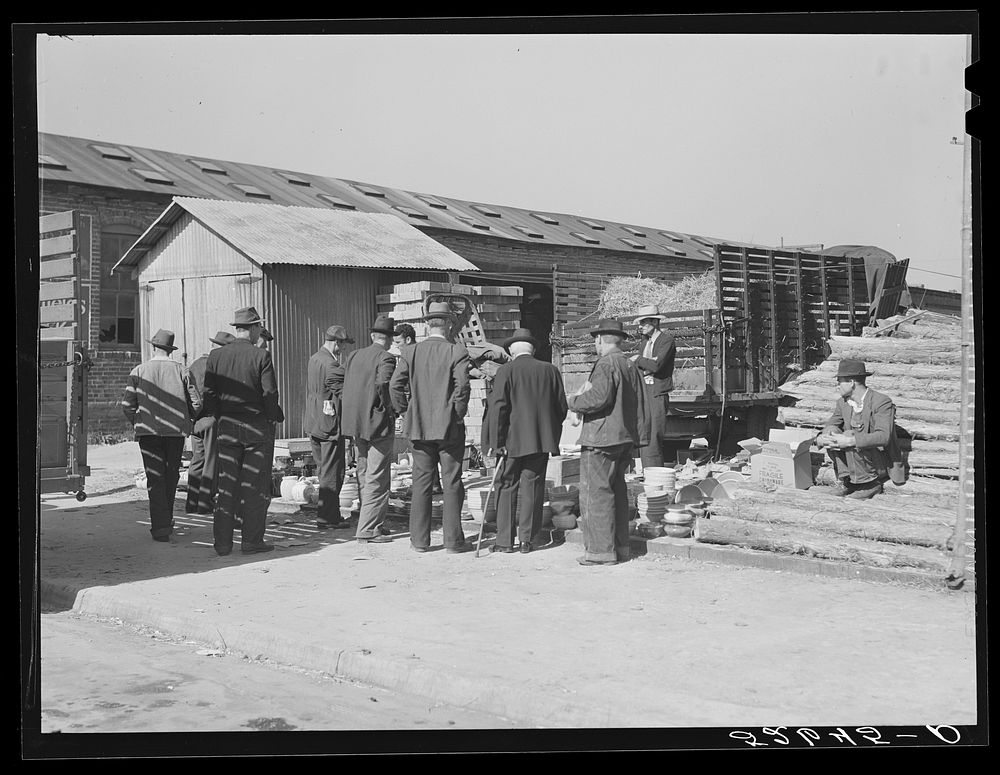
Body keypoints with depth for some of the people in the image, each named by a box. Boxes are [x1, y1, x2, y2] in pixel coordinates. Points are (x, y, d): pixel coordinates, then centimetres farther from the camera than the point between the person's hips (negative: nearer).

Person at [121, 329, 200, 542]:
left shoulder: (139, 371, 1)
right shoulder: (180, 371, 3)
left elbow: (127, 404, -6)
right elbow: (196, 404, -1)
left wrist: (137, 423, 11)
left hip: (149, 431, -1)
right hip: (176, 432, 1)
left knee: (155, 478, 0)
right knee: (171, 476, 15)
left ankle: (160, 527, -7)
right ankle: (166, 520, 27)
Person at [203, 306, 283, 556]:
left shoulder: (216, 356, 2)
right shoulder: (261, 356, -8)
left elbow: (209, 395, 2)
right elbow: (270, 394, -11)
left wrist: (220, 418, 14)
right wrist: (273, 418, 5)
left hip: (226, 426, 3)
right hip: (256, 427, -3)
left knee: (226, 484, 8)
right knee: (255, 485, 4)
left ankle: (223, 542, 9)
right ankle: (251, 540, 6)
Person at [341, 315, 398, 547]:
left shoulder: (352, 356, 9)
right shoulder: (386, 358, -12)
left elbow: (345, 388, 10)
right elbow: (383, 385, -26)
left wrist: (357, 416, 12)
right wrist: (386, 409, -10)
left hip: (357, 425, 7)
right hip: (379, 424, -7)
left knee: (364, 478, 16)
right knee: (377, 480, -3)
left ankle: (370, 522, 24)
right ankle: (367, 530, -5)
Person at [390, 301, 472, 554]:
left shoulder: (410, 352, 1)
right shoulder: (457, 352, -8)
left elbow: (395, 385, -5)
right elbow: (462, 386, -16)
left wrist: (405, 411, 7)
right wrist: (458, 414, -3)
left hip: (419, 427, 3)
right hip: (449, 428, -3)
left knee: (421, 483, 9)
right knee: (452, 483, 3)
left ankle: (419, 540, 11)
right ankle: (453, 540, 6)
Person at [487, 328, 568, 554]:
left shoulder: (506, 371, -5)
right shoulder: (550, 370, 5)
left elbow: (498, 408, -11)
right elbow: (561, 407, 8)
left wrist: (498, 442, -8)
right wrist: (552, 435, 17)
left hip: (513, 441, -3)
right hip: (541, 441, 3)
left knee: (507, 487, 6)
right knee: (532, 488, 7)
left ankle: (505, 540, 5)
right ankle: (527, 539, 7)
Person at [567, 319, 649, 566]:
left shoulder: (606, 364, -13)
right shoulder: (631, 366, 16)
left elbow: (599, 397, -24)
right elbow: (641, 405, 20)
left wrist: (575, 401, -9)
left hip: (601, 438, -9)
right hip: (625, 438, 9)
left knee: (596, 493, -5)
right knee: (617, 491, 15)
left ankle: (601, 550, -5)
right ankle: (620, 546, 20)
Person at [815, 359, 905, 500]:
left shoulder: (882, 402, -20)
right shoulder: (843, 402, 2)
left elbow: (883, 436, -32)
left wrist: (850, 441, -43)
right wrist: (820, 439, -23)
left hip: (882, 465, -6)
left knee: (850, 435, -29)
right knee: (832, 431, -14)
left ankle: (871, 484, -14)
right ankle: (845, 480, -8)